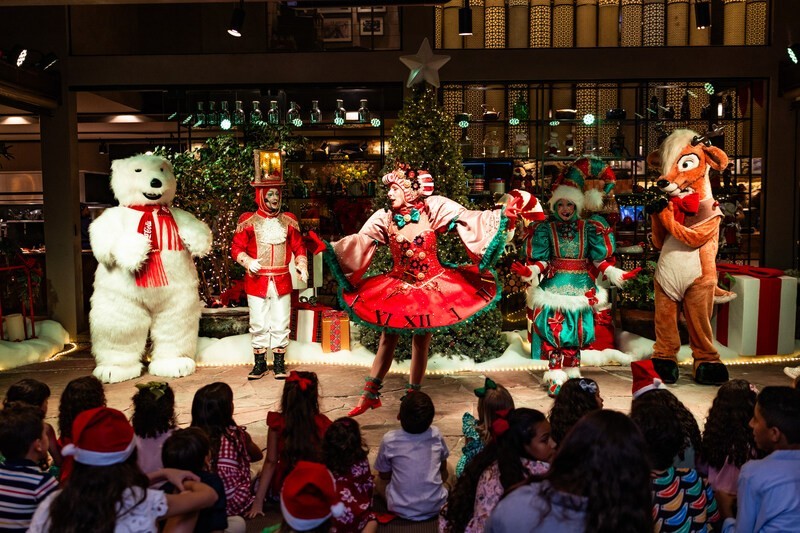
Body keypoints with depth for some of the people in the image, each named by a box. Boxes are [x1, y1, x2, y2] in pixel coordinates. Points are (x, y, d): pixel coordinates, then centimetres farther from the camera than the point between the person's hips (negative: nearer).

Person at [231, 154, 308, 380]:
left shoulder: (289, 221, 7)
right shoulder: (248, 221, 0)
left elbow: (299, 247, 10)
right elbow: (236, 248, 0)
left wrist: (302, 264, -7)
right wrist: (247, 261, -19)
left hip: (282, 280, 1)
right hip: (257, 281, -1)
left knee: (281, 324, 5)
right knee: (258, 325, 6)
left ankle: (279, 363, 17)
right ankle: (259, 363, 18)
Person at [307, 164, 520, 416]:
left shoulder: (434, 208, -12)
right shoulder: (384, 217, -7)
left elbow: (468, 219, -16)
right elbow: (358, 241, -9)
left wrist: (501, 215, -28)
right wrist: (327, 247, -21)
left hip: (430, 286, -1)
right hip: (397, 288, 2)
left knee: (421, 341, 9)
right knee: (387, 340, 9)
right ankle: (370, 394, 21)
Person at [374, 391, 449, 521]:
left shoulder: (390, 439, -14)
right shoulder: (436, 434, -8)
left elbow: (384, 475, 2)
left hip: (402, 510, -2)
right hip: (436, 507, 3)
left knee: (378, 481, 25)